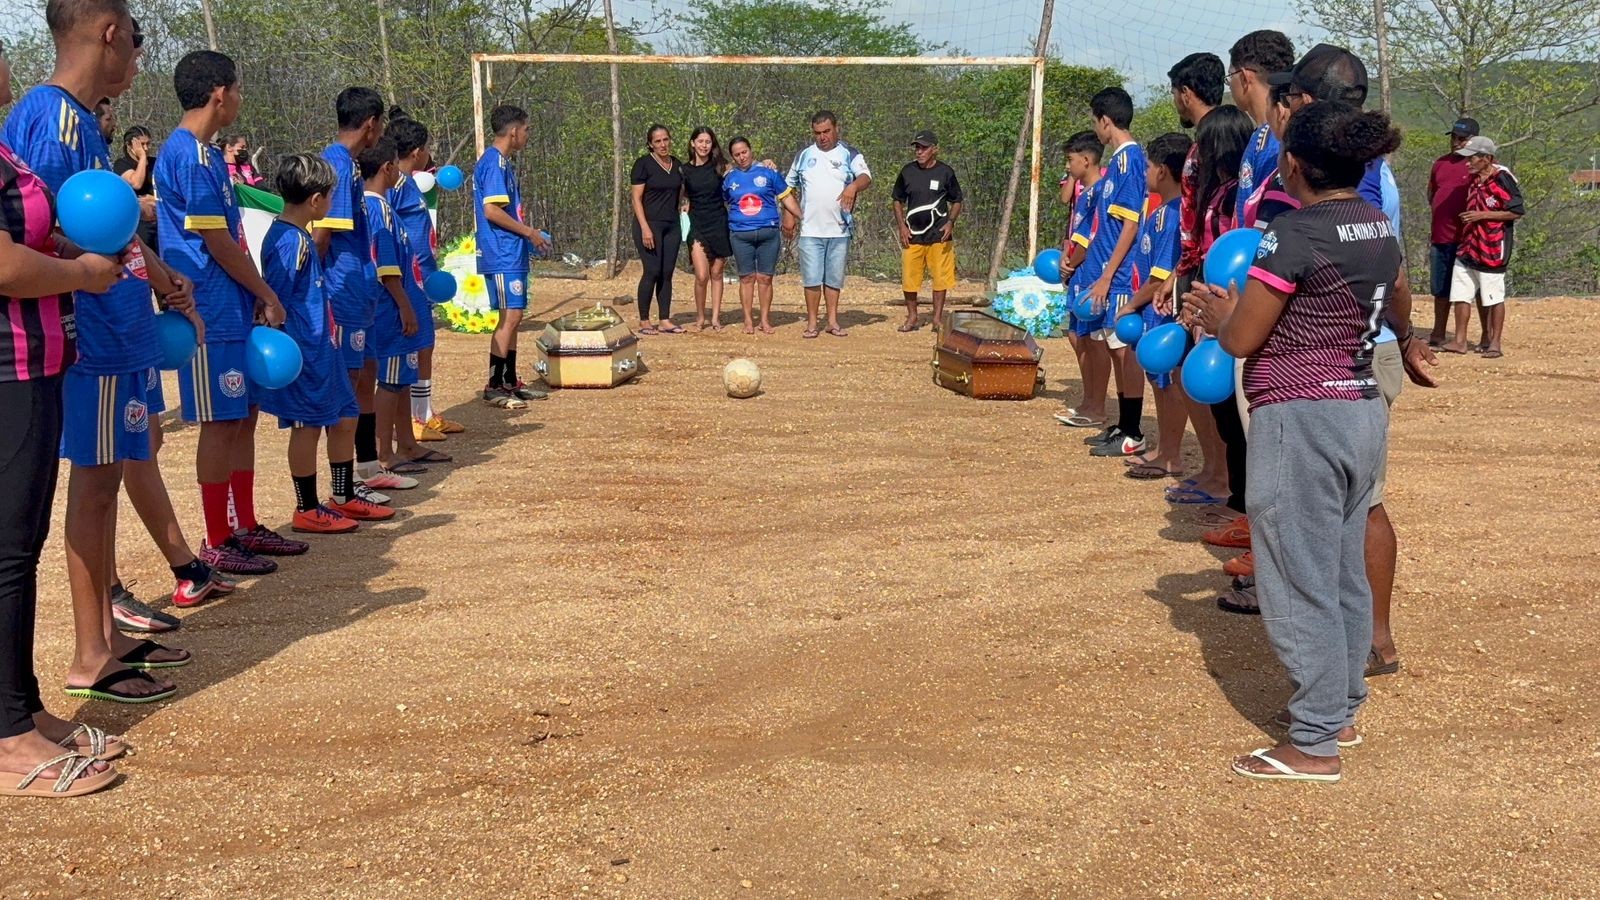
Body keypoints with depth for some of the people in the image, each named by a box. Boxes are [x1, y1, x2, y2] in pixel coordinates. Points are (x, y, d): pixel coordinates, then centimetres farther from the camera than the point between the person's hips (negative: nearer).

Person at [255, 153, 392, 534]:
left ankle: (344, 498, 26)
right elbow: (274, 303, -19)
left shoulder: (302, 237, 12)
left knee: (345, 418, 15)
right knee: (307, 426, -1)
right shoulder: (289, 242, -18)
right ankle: (307, 510, 10)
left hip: (321, 348, 10)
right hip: (301, 351, -10)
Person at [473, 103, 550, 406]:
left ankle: (510, 382, 19)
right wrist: (529, 231, -14)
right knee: (511, 316, -11)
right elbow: (491, 210, -21)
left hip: (511, 253, 10)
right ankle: (494, 387, -9)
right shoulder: (494, 163, -13)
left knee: (512, 317, 12)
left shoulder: (502, 162, 17)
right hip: (502, 255, -10)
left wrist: (527, 233, 17)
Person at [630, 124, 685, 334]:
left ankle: (665, 321, 9)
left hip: (672, 225, 6)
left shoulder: (677, 165, 12)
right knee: (652, 272, -9)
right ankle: (644, 322, -1)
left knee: (667, 273, 5)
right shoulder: (643, 164, -5)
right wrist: (645, 228, -16)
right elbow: (636, 198, -8)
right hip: (650, 224, -5)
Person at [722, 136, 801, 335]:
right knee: (747, 277, 2)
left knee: (765, 277, 1)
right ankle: (748, 320, 8)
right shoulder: (729, 177, 10)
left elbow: (786, 198, 8)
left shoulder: (768, 172, 4)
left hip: (768, 232, -1)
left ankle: (765, 320, 9)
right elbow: (721, 204, 23)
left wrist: (803, 217, 4)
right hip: (740, 234, 1)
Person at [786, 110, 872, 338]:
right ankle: (811, 323, 5)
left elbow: (866, 177, -15)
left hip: (840, 230, -1)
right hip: (810, 229, 1)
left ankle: (832, 321, 16)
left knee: (834, 277, 8)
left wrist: (854, 185, -37)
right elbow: (789, 186, 18)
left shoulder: (850, 155, 2)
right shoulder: (804, 156, 10)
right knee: (812, 278, -1)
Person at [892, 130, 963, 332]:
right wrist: (902, 226, 1)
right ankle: (912, 317, 16)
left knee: (940, 277, 1)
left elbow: (956, 201, 8)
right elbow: (898, 201, 13)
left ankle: (938, 318, 12)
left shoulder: (945, 172, 0)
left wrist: (950, 222, -8)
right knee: (908, 278, 1)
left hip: (939, 234, -2)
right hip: (912, 235, 2)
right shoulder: (907, 171, 5)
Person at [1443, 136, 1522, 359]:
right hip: (1467, 245, 8)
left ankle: (1494, 343, 10)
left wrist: (1482, 215, -18)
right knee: (1461, 294, 7)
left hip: (1492, 248, -8)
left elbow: (1517, 211, -16)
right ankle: (1459, 341, 13)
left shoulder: (1503, 179, -15)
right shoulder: (1474, 178, 9)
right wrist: (1467, 218, 9)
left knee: (1494, 297, 2)